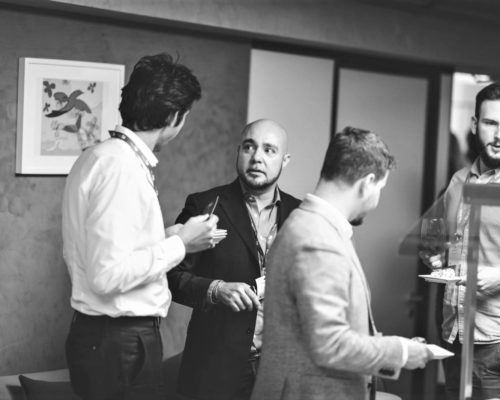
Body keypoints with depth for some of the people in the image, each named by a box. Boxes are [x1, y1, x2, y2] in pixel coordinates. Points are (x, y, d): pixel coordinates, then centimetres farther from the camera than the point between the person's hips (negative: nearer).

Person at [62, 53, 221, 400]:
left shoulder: (96, 157, 9)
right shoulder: (122, 166, -20)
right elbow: (108, 275, -25)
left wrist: (168, 238, 11)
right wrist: (179, 244, -15)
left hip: (97, 335, 10)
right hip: (121, 344, -10)